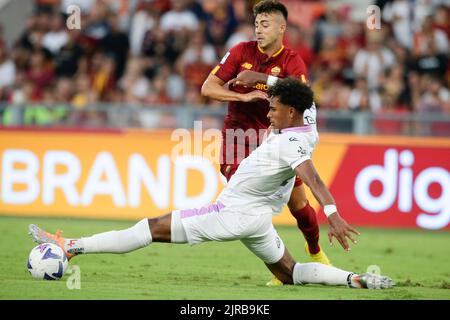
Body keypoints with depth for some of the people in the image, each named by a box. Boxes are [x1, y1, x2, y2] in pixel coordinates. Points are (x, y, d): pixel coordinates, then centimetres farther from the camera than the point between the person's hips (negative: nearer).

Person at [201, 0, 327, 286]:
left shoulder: (292, 61, -6)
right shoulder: (242, 52, -5)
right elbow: (208, 88, -9)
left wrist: (262, 79, -36)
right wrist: (244, 96, -23)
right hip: (239, 136, 0)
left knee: (298, 203, 4)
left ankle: (315, 251, 35)